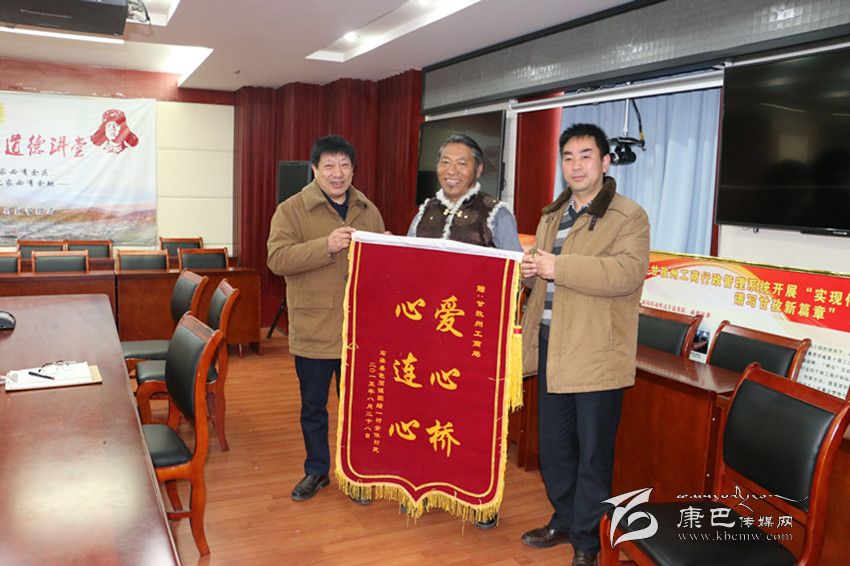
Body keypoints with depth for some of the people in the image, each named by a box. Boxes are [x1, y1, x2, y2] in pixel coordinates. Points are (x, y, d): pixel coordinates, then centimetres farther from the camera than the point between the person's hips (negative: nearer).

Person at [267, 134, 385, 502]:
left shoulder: (369, 211, 8)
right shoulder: (292, 210, -5)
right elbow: (277, 259, -17)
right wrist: (326, 246, -28)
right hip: (313, 330, -2)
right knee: (313, 407, 13)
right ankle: (316, 471, 33)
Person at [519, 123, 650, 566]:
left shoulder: (628, 217, -7)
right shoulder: (552, 216, 16)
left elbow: (628, 272, -22)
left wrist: (559, 267, -27)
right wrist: (529, 270, -1)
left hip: (595, 353, -7)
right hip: (550, 347, 7)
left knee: (592, 454, 5)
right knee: (553, 446, 18)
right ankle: (563, 521, 37)